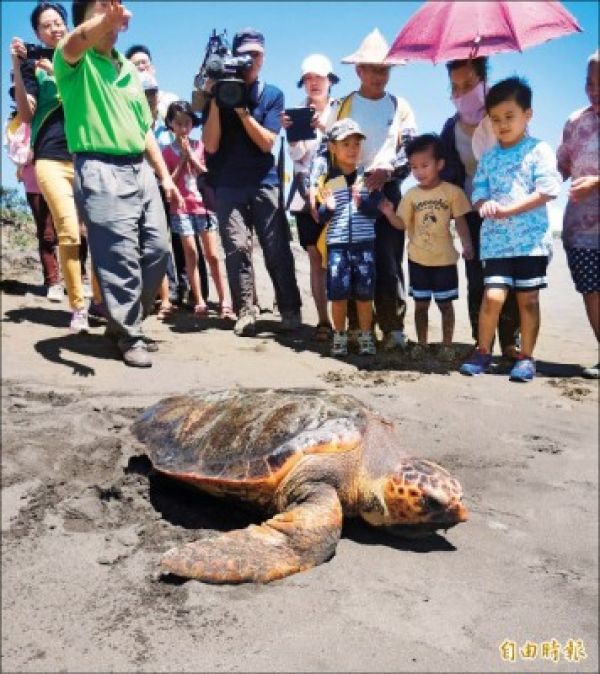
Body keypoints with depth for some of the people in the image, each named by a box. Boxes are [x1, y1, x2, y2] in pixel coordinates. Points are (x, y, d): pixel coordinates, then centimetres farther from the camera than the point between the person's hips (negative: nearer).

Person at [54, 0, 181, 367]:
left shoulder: (129, 70, 21)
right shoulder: (75, 62, 1)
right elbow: (73, 44, -25)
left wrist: (165, 175, 16)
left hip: (140, 169, 7)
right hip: (101, 171, -7)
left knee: (158, 250, 6)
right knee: (122, 258, -9)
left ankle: (125, 321, 23)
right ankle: (130, 337, 5)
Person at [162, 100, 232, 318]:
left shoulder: (200, 146, 8)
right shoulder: (168, 151, 4)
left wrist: (192, 156, -6)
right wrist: (182, 159, -6)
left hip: (204, 205, 1)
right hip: (181, 208, -1)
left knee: (212, 255, -1)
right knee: (191, 254, -3)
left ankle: (224, 301, 0)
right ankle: (199, 301, 2)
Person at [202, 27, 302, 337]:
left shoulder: (273, 95, 9)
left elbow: (267, 142, -3)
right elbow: (210, 145, -3)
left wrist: (242, 109, -12)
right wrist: (215, 100, -10)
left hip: (264, 182, 0)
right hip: (228, 185, 0)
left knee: (277, 248, -5)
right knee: (237, 246, -12)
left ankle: (290, 310, 3)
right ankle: (245, 313, -6)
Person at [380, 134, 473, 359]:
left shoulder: (452, 191, -6)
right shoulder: (411, 195, 1)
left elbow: (460, 221, -3)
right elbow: (402, 224, 0)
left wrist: (467, 245, -16)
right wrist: (389, 213, -19)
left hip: (444, 259, -2)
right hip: (418, 259, 2)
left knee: (445, 304, 7)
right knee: (421, 303, 11)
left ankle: (447, 345, 18)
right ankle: (421, 343, 23)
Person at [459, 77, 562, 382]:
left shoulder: (539, 150, 0)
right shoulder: (488, 157, 12)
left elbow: (546, 191, -10)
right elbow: (478, 194, 10)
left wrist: (508, 209, -16)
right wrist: (485, 205, -15)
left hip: (531, 239, -2)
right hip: (496, 239, 2)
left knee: (528, 299, 2)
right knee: (493, 296, -7)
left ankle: (526, 357, 13)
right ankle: (483, 352, 9)